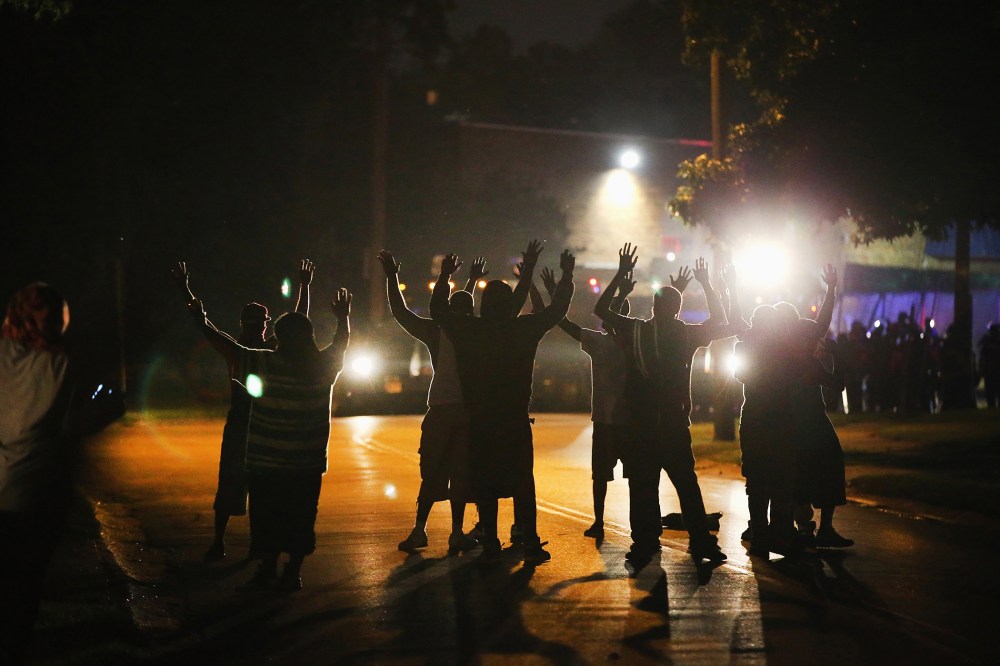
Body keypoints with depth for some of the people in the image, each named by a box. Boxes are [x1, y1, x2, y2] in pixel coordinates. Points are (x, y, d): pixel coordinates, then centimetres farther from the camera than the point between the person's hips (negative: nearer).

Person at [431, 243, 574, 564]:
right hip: (516, 421, 0)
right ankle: (530, 543, 1)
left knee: (485, 485, 5)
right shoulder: (522, 329, -5)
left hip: (480, 423, 0)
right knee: (522, 482, 5)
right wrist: (567, 275, 18)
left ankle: (490, 545, 5)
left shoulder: (468, 331, -3)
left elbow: (438, 309, 14)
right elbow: (557, 309, 6)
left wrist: (445, 275, 25)